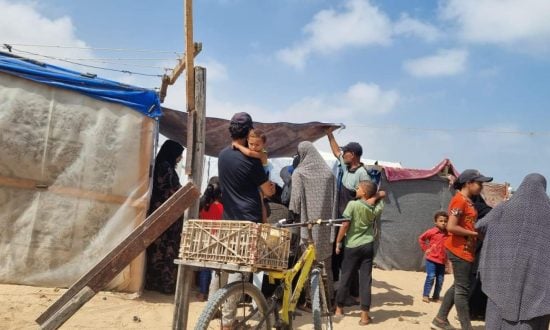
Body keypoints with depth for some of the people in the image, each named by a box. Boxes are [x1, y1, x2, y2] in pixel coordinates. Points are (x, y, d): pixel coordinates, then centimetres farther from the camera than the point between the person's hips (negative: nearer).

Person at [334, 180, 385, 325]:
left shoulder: (353, 204, -12)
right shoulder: (376, 208, 2)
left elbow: (345, 225, -13)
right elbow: (382, 194, 22)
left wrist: (338, 242, -3)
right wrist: (375, 196, 4)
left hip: (352, 246, -3)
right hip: (368, 246, 3)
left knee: (345, 278, 10)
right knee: (365, 280, 3)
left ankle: (339, 309, 23)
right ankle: (365, 314, 2)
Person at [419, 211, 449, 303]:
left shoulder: (448, 234, 2)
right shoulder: (432, 232, -6)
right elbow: (421, 238, 4)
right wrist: (425, 249, 0)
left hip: (442, 260, 4)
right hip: (431, 259, -4)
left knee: (440, 279, 7)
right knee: (431, 277, -8)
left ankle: (436, 297, 20)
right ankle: (425, 295, 5)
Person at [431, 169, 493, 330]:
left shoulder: (468, 201, 14)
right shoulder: (460, 200, -16)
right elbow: (451, 227, -23)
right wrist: (475, 233, -17)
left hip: (466, 249, 10)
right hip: (459, 250, -10)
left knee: (459, 286, 16)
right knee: (463, 288, -2)